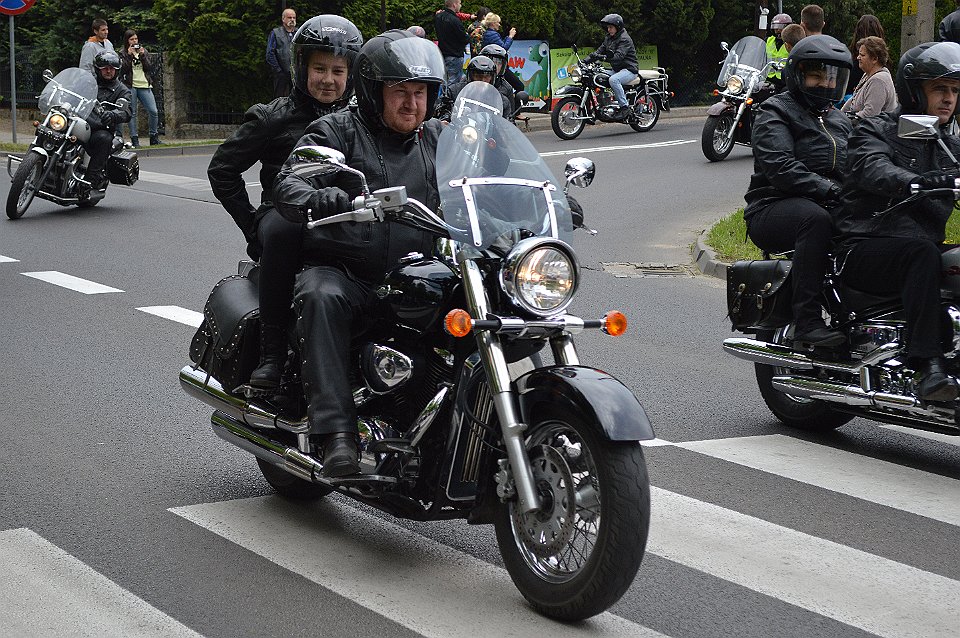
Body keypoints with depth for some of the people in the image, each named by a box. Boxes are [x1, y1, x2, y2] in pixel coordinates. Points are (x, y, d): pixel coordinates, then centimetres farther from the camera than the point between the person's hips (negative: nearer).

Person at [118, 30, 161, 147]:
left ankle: (154, 137, 5)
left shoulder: (144, 51, 15)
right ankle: (134, 139, 0)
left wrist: (142, 55, -5)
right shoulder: (123, 54, 6)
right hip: (130, 86, -2)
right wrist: (129, 55, -12)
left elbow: (150, 67, 5)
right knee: (132, 113, -3)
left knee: (153, 111, -7)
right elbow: (123, 69, -8)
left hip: (144, 86, 2)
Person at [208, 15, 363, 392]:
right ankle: (272, 351, -34)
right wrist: (249, 222, 1)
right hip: (286, 212, -2)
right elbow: (223, 168, 8)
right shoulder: (275, 117, 7)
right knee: (282, 232, -40)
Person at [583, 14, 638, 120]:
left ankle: (624, 106, -31)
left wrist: (603, 57, -43)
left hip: (629, 69, -9)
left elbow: (619, 56, -29)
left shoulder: (624, 39, -15)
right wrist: (586, 59, -7)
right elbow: (600, 50, 10)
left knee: (613, 80, -36)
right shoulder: (609, 38, 14)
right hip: (616, 70, 10)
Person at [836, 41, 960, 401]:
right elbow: (875, 171, -21)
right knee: (922, 252, -35)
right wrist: (918, 182, -43)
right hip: (865, 249, -6)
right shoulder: (876, 133, 1)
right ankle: (928, 366, -44)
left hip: (923, 247, 6)